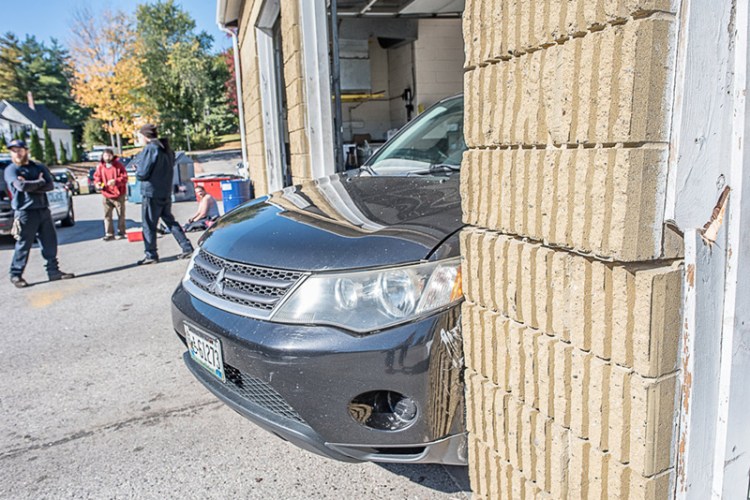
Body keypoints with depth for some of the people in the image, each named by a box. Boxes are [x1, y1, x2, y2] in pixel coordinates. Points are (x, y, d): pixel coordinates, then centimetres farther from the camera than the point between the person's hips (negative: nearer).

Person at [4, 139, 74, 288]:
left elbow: (50, 185, -1)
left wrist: (30, 186, -12)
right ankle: (16, 275, 10)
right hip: (25, 212, -4)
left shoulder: (39, 167, 12)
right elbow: (21, 186, -18)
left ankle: (54, 271, 14)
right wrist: (39, 182, -5)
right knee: (23, 246, -1)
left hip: (44, 210, 5)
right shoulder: (11, 170, 0)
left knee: (50, 242, 6)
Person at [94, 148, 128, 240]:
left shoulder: (118, 165, -6)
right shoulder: (100, 166, 4)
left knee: (121, 215, 5)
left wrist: (115, 181, -24)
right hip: (106, 195, 3)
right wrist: (98, 183, -5)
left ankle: (121, 233, 15)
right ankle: (109, 234, 8)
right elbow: (96, 177, 16)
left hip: (118, 195, -3)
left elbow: (124, 177, -9)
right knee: (107, 215, 3)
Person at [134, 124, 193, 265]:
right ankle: (187, 248, 10)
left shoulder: (150, 149, -14)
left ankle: (151, 255, 8)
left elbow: (142, 174, -16)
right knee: (170, 221, 14)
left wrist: (137, 169, 7)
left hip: (151, 193, -8)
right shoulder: (166, 149, 12)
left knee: (149, 225, 2)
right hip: (166, 192, 8)